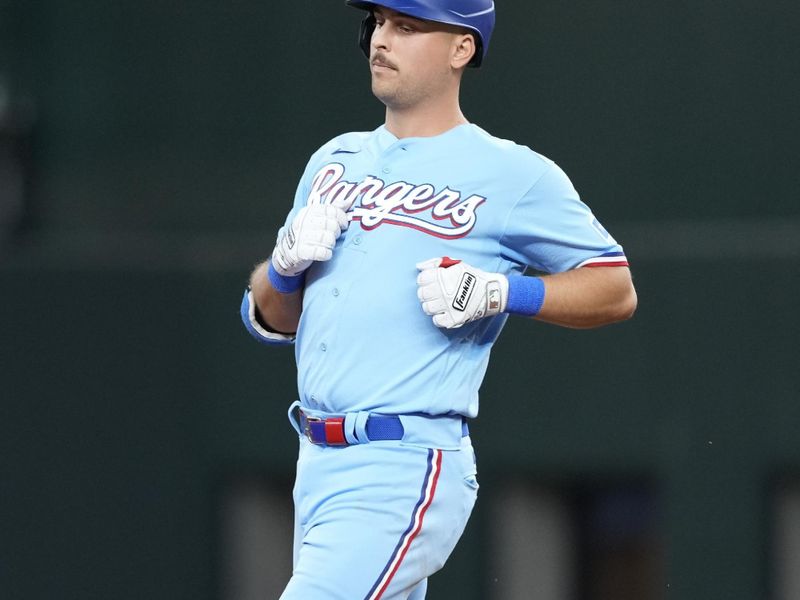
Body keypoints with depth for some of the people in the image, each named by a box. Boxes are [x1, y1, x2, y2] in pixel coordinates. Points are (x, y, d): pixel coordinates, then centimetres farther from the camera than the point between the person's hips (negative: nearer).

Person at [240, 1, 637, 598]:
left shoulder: (512, 176, -3)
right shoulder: (335, 161, 16)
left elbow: (616, 289, 1)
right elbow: (268, 319, 20)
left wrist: (498, 292, -13)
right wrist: (288, 263, -2)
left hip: (407, 475, -7)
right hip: (317, 464, 8)